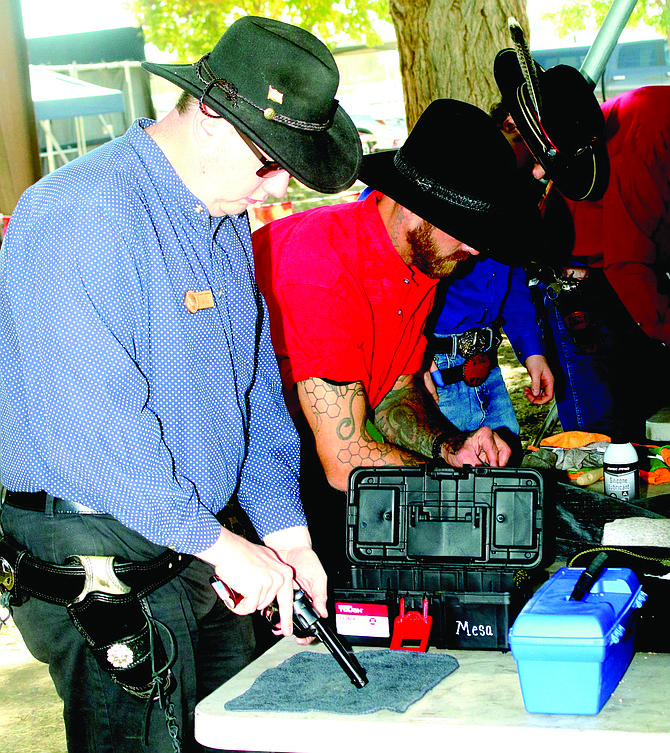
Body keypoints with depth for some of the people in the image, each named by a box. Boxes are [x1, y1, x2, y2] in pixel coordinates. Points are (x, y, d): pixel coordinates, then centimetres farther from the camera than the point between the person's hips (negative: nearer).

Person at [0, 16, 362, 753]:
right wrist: (217, 542, -19)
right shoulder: (82, 216, -21)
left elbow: (256, 384, 15)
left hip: (201, 550, 9)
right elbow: (89, 428, -27)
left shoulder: (226, 221, 10)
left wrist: (285, 530, 6)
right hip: (102, 570, -9)